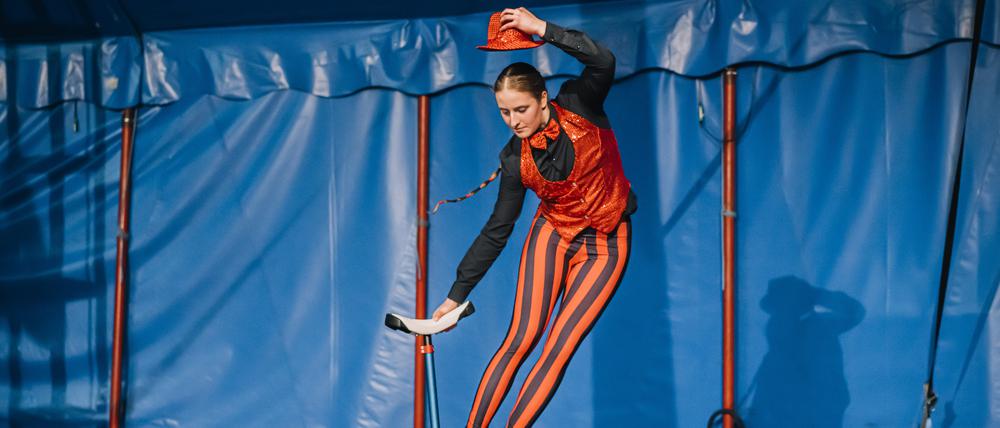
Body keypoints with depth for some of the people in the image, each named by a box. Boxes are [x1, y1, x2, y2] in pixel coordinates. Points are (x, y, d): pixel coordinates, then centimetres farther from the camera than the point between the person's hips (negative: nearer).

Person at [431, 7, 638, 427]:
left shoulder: (578, 105, -13)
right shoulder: (516, 158, -9)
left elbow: (603, 62, -33)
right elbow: (496, 230, -2)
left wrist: (541, 28, -31)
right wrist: (456, 294, -1)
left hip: (606, 244, -1)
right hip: (553, 235, 1)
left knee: (559, 349, -7)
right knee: (519, 341, -11)